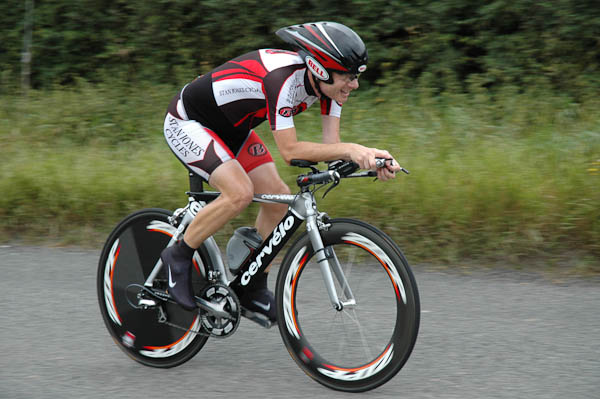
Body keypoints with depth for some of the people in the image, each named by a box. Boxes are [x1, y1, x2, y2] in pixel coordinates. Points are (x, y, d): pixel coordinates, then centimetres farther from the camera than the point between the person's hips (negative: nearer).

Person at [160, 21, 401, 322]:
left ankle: (254, 290, 11)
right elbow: (290, 151, -38)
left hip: (231, 128, 9)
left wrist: (369, 156, -30)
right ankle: (178, 257, -6)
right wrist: (350, 149, -44)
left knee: (278, 197, -2)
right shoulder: (283, 78, -36)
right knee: (240, 193, -27)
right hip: (186, 123, -9)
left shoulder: (328, 82, -12)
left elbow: (331, 144, -12)